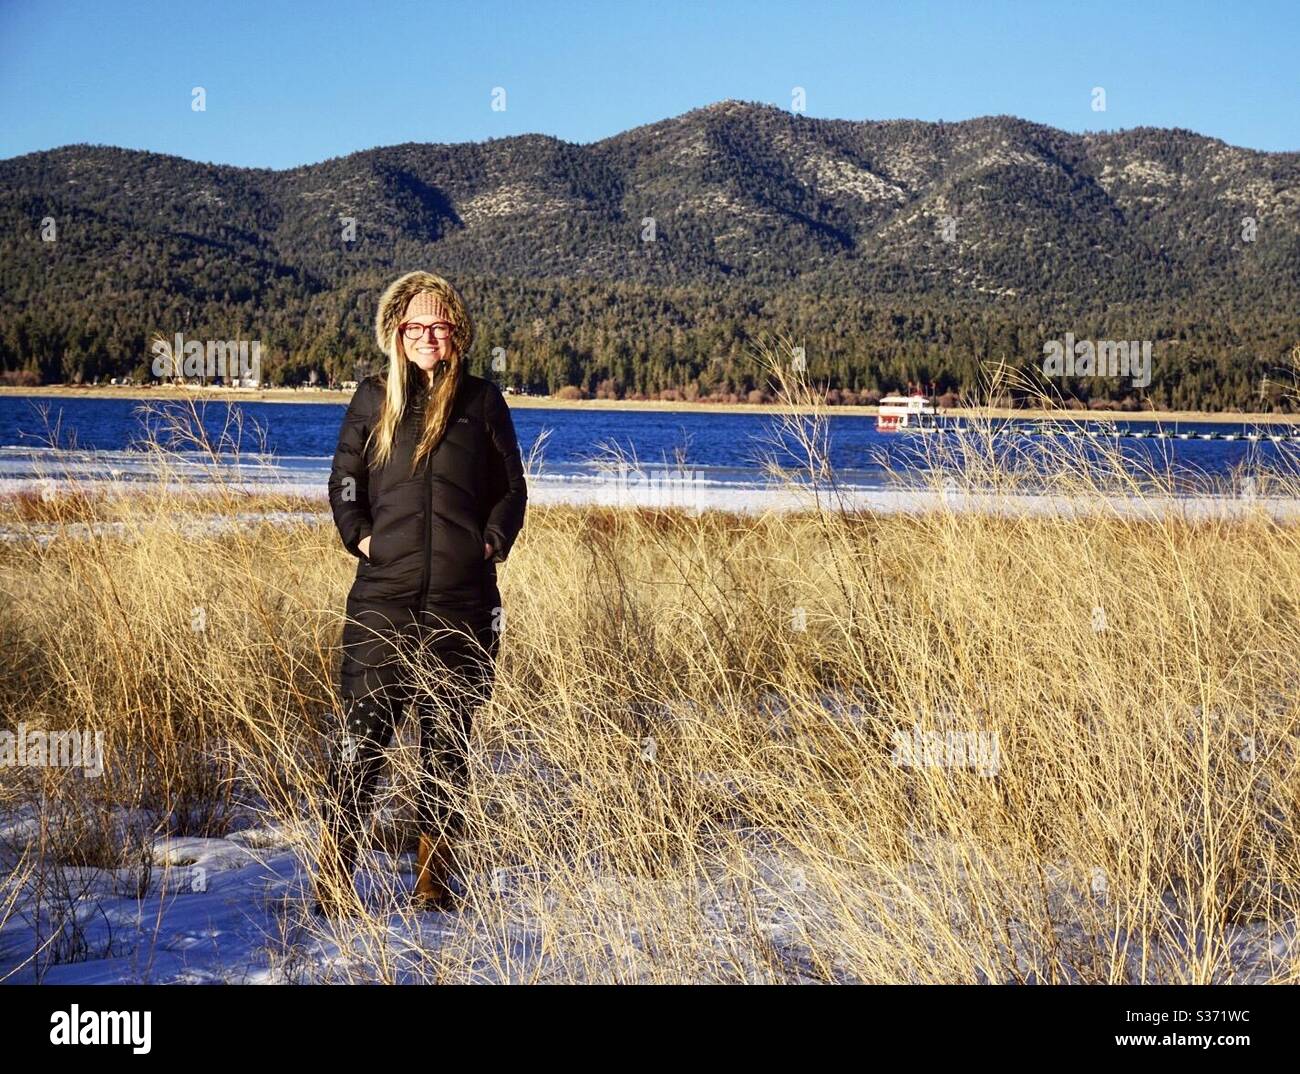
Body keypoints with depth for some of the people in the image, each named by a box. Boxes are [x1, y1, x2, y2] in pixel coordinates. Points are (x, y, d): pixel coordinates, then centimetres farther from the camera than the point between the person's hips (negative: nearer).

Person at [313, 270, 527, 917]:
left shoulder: (482, 401, 7)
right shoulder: (374, 398, 8)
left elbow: (511, 489, 12)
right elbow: (344, 480, 15)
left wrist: (493, 543, -2)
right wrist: (359, 536, -1)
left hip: (462, 601, 1)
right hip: (384, 596, 0)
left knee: (448, 738, 6)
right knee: (362, 732, -7)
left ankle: (432, 877, 17)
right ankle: (333, 875, -1)